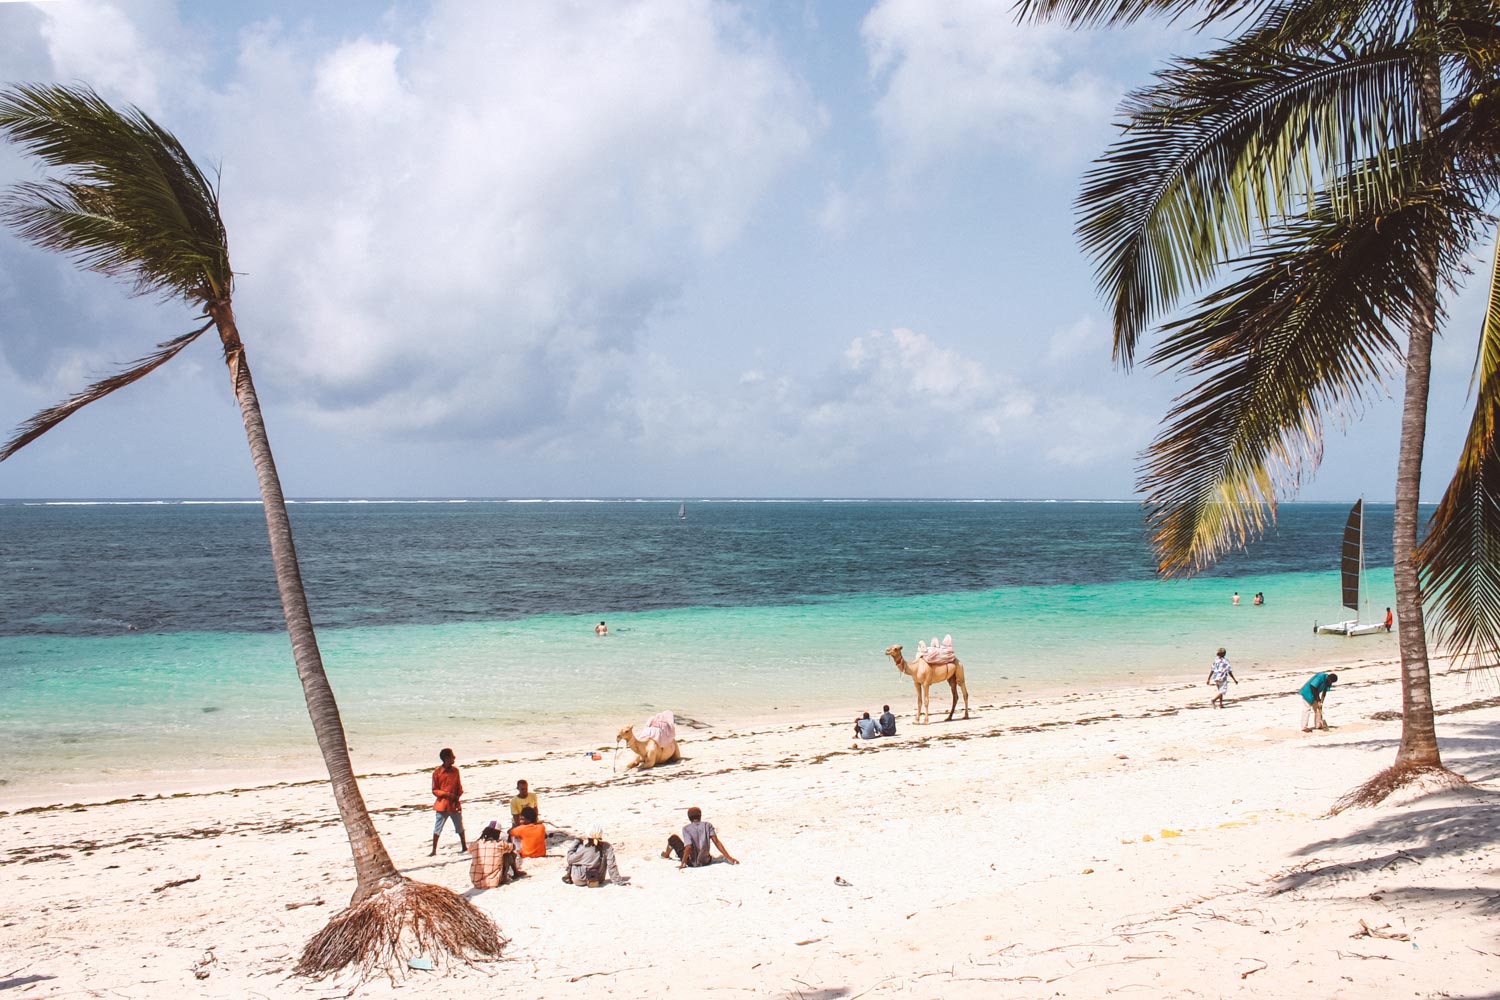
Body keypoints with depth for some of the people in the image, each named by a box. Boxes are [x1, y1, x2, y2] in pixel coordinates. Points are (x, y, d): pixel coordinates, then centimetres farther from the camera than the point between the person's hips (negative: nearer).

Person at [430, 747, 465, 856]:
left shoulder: (455, 770, 2)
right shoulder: (437, 772, -9)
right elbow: (434, 790, -5)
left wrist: (458, 796, -6)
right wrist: (446, 794, -18)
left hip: (455, 804, 3)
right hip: (442, 804, -3)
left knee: (460, 827, 12)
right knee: (437, 828, 1)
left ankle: (464, 847, 26)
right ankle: (434, 851, 8)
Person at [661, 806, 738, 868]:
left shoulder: (686, 829, -14)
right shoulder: (707, 825, -7)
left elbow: (688, 847, -24)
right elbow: (716, 841, -14)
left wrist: (682, 864, -18)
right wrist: (729, 858, -15)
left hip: (692, 863, -3)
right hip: (706, 861, 3)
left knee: (673, 838, 18)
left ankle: (666, 854, 48)